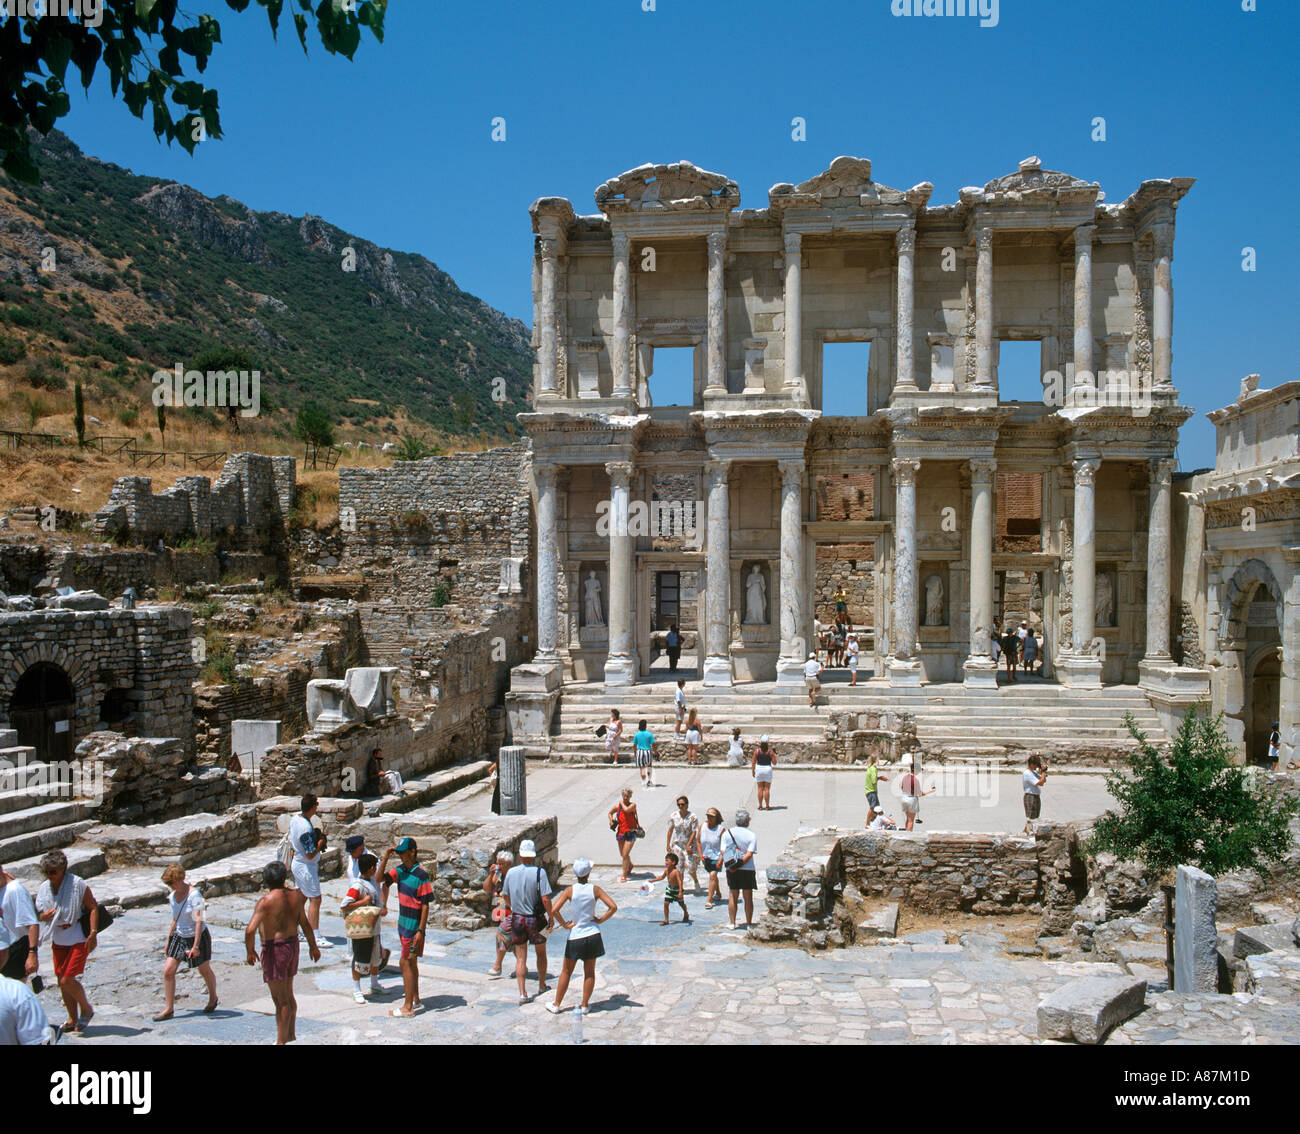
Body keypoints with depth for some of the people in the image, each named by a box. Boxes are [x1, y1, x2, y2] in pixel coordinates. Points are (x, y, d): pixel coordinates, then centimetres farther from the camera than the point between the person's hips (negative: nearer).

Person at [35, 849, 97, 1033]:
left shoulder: (77, 885, -15)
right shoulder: (44, 888, 1)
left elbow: (93, 908, -11)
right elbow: (38, 914, 12)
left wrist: (93, 933, -19)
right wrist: (44, 916, -12)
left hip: (78, 940, -6)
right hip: (58, 942, 6)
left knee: (67, 980, -11)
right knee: (61, 982, 10)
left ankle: (86, 1009, 13)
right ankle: (73, 1019, 26)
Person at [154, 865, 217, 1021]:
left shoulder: (194, 895, -21)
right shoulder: (173, 896, 2)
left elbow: (199, 921, -22)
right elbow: (175, 920, 15)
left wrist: (195, 945, -25)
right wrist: (169, 941, 15)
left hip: (198, 937, -6)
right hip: (179, 937, 6)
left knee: (205, 971, 10)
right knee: (168, 971, -5)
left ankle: (213, 998, 34)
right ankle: (169, 1009, 4)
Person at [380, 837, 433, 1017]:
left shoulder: (421, 875, -18)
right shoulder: (400, 870, 4)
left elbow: (425, 905, -17)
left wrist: (420, 930, -19)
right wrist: (385, 858, -11)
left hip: (414, 926, -8)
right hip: (403, 924, 8)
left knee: (405, 962, -5)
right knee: (411, 963, 15)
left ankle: (407, 1008, 0)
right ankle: (415, 1000, 26)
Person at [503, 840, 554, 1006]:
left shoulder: (511, 872, -4)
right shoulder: (539, 872, -17)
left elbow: (507, 897, 8)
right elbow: (545, 899, -19)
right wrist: (551, 916, -5)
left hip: (516, 918, 2)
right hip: (535, 919, -2)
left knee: (520, 958, 9)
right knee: (541, 953, 19)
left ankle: (522, 993, 1)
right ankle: (542, 986, 33)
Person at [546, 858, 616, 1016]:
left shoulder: (570, 890, -9)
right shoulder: (595, 889, -7)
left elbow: (554, 910, -17)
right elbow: (613, 907, -11)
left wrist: (564, 924, -6)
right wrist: (600, 920, -2)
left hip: (575, 936, 0)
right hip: (592, 934, 0)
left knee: (566, 972, 14)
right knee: (589, 972, 13)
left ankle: (557, 1004, 22)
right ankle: (584, 1005, 19)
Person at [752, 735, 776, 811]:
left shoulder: (757, 751, -7)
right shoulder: (771, 751, -8)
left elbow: (753, 762, -4)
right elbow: (774, 763, -3)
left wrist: (752, 771, 7)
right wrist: (774, 755, 10)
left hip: (759, 769, 1)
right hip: (768, 769, -1)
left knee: (760, 789, 7)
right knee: (767, 789, 5)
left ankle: (760, 806, 10)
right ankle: (767, 806, 7)